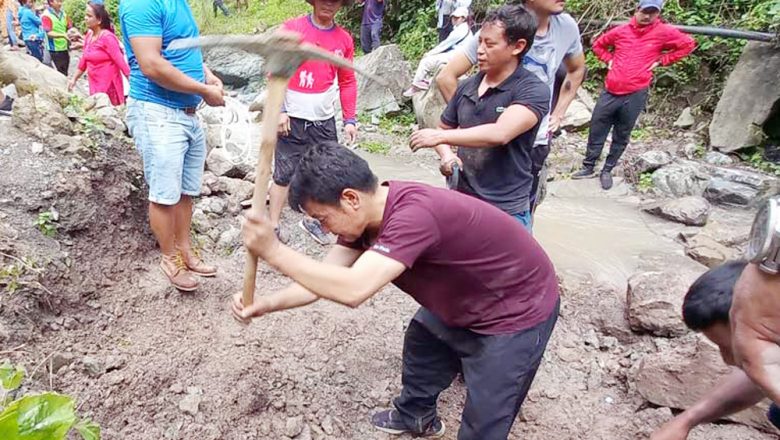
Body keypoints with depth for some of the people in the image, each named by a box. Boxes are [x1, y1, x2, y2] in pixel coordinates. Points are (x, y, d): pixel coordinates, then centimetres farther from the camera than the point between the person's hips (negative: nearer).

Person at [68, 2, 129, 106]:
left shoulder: (107, 37, -15)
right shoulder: (89, 35, 8)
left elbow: (121, 62, -19)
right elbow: (84, 60, 19)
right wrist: (74, 79, 22)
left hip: (109, 86, -8)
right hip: (95, 85, 8)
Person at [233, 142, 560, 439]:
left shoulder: (414, 213, -39)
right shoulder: (366, 213, -9)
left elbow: (352, 289, -45)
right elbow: (326, 275, -6)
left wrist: (274, 251, -38)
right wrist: (267, 304, -18)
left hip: (519, 312, -9)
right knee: (421, 341, 27)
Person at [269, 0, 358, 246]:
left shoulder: (344, 39, 5)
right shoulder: (292, 29, -6)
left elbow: (347, 82, 9)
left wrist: (350, 119, 5)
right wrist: (280, 110, -11)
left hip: (324, 120, 4)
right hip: (293, 119, -3)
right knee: (284, 174, 3)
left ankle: (312, 220, 25)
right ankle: (274, 225, 15)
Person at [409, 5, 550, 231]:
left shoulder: (533, 91, -12)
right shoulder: (466, 86, 5)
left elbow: (499, 134, -27)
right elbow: (444, 129, 17)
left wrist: (440, 137, -20)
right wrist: (446, 156, -5)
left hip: (506, 212, -5)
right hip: (460, 202, 5)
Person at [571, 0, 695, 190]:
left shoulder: (664, 32, -1)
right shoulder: (621, 30, 6)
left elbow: (688, 44, 4)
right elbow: (598, 44, 21)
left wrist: (661, 61, 0)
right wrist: (609, 60, 6)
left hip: (635, 94, -2)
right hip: (611, 91, 2)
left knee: (621, 137, 8)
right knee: (596, 130, 5)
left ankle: (607, 170, 21)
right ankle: (588, 168, 19)